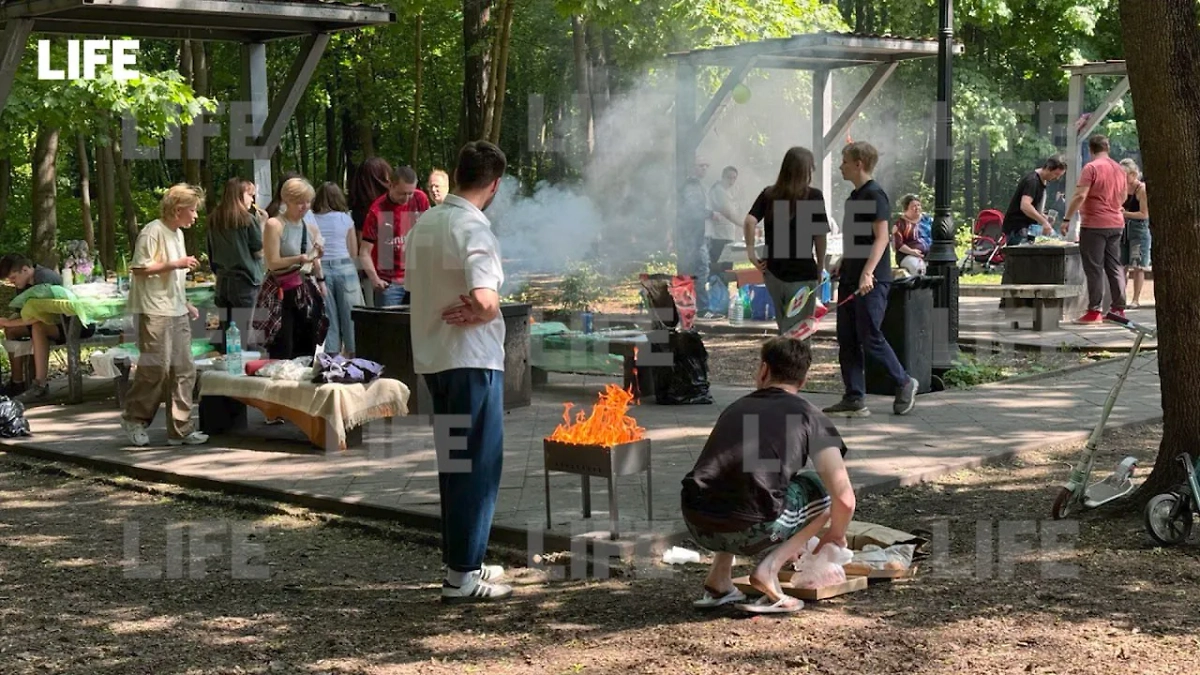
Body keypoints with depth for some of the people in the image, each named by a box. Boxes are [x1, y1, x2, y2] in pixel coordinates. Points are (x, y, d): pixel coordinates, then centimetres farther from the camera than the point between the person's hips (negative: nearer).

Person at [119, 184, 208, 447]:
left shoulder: (177, 233, 17)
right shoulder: (153, 232, -11)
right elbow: (139, 269, -17)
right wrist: (175, 264, -17)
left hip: (177, 312, 9)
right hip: (154, 312, -9)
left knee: (184, 370, 4)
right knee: (156, 368, -9)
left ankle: (180, 428, 7)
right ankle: (134, 419, 8)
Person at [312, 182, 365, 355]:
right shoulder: (345, 219, 2)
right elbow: (354, 253, 4)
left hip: (320, 269, 1)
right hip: (345, 268, -1)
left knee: (328, 320, 6)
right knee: (350, 317, 6)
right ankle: (354, 355, 10)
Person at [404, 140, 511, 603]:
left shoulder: (424, 224, 9)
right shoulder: (474, 229, -17)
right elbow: (485, 301, -29)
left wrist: (460, 309, 2)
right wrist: (478, 312, -8)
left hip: (432, 357, 8)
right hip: (472, 359, -8)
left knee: (454, 462, 16)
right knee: (477, 465, -2)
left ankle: (461, 560, 25)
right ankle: (462, 577, 0)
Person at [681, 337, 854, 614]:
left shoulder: (736, 408, 24)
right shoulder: (810, 417, 9)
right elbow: (844, 498, 2)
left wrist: (783, 542, 52)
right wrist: (835, 535, 27)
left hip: (697, 527, 5)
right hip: (749, 532, -5)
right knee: (821, 488, 20)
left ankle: (718, 581, 22)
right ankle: (769, 569, 2)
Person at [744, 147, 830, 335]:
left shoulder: (768, 194, 4)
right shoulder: (813, 196, -6)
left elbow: (749, 221, -9)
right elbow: (820, 236, -4)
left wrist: (751, 252, 0)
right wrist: (820, 268, 7)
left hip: (773, 271, 4)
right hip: (803, 273, -4)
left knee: (784, 329, 19)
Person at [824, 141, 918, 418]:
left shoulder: (875, 195, -11)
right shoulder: (854, 196, 17)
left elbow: (881, 237, -18)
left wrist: (867, 273, -26)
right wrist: (843, 264, 24)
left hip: (872, 281, -9)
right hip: (850, 278, 9)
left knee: (870, 337, -7)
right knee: (847, 340, 5)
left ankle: (904, 383, 11)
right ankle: (854, 399, 8)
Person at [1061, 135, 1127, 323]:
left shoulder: (1091, 168, -12)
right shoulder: (1119, 169, 11)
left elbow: (1080, 196, -19)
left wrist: (1067, 219, -14)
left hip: (1094, 225, -7)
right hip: (1116, 224, 7)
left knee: (1094, 268, -5)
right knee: (1114, 266, 12)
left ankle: (1094, 311, -7)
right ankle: (1119, 308, 13)